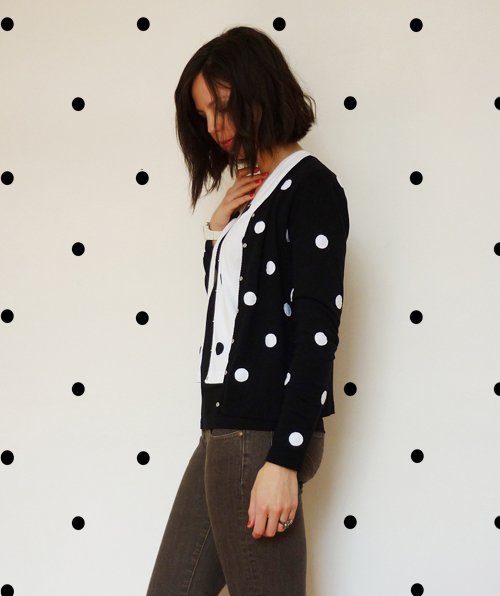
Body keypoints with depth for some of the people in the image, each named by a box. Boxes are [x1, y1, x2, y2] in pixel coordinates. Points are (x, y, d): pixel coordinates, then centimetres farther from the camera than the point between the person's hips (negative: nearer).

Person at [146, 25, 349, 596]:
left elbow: (317, 330, -14)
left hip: (264, 435, -9)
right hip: (226, 431, 9)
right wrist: (218, 231, 10)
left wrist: (284, 461, -19)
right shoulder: (254, 195, 18)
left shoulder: (310, 185, -6)